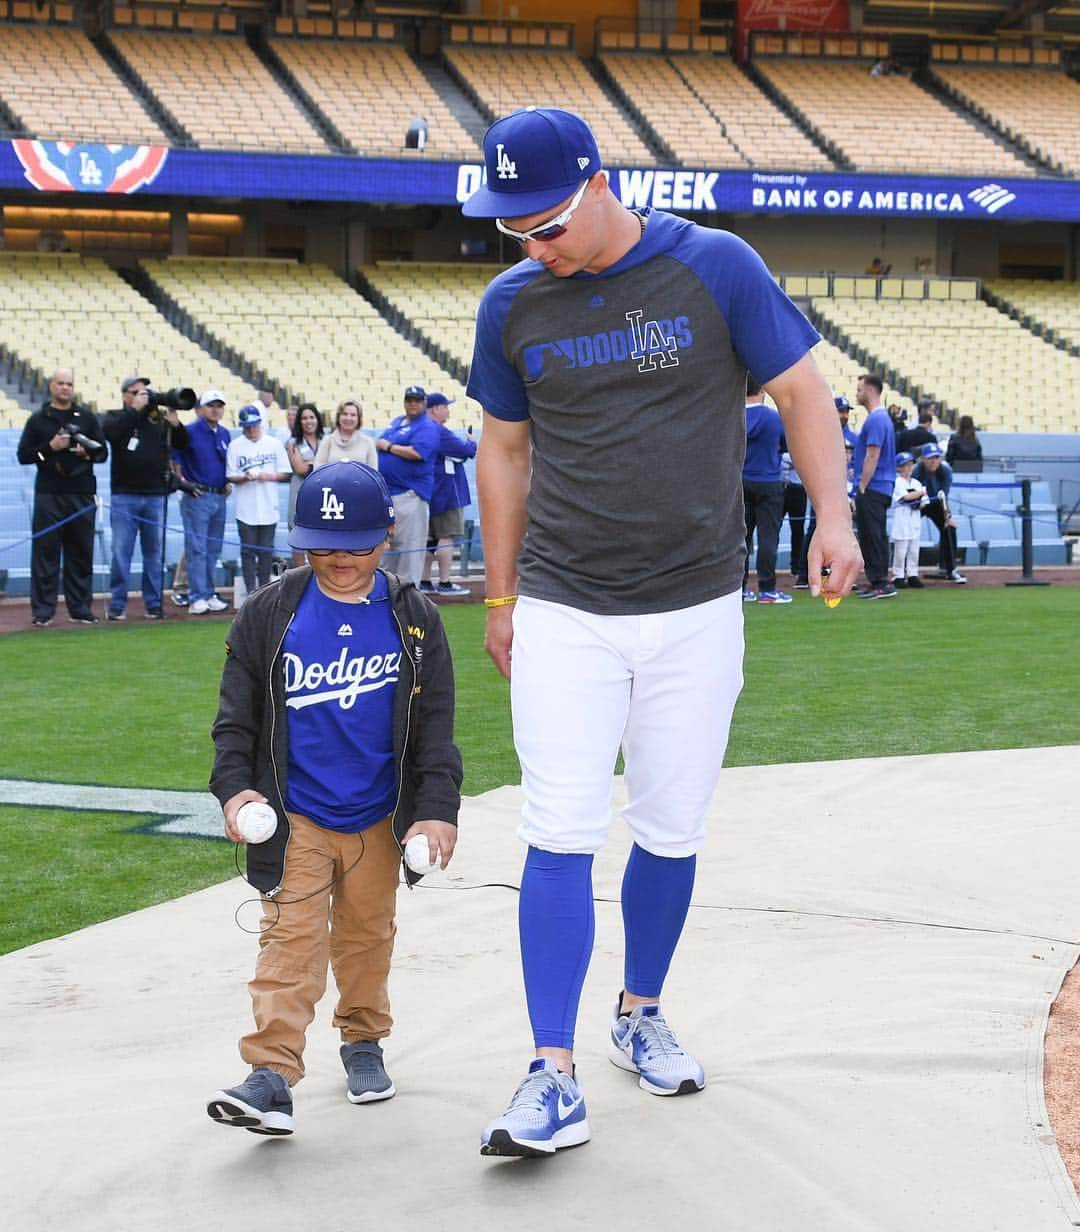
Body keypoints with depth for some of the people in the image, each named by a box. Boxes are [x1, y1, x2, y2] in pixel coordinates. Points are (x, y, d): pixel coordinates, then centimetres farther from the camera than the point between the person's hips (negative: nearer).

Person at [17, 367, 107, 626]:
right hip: (48, 495, -2)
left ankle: (80, 608, 11)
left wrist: (87, 452, -9)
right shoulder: (38, 419, 7)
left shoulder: (87, 418, 13)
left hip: (82, 495, 2)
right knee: (46, 552, -4)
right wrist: (50, 447, -11)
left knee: (81, 553, 5)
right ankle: (42, 610, -1)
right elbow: (23, 455, 3)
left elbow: (103, 452, 13)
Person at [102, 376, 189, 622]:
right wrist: (136, 408, -13)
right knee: (121, 552, -2)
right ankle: (117, 605, 4)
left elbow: (182, 444, 9)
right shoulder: (117, 417, 5)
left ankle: (153, 604, 13)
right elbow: (112, 431, -17)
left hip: (155, 495, 2)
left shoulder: (159, 418, 11)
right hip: (124, 494, -2)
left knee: (154, 552, 6)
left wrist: (174, 421, -9)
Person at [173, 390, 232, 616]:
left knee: (213, 550, 11)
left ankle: (209, 594, 18)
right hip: (197, 497, -7)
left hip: (220, 498, 7)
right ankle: (197, 598, -7)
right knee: (197, 549, -7)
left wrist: (229, 483, 13)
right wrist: (180, 480, -13)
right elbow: (172, 456, -11)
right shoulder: (190, 431, -8)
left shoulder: (224, 434, 12)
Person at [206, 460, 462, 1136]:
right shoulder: (271, 613, -4)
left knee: (368, 934, 15)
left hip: (379, 818, 2)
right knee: (292, 937, -9)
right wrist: (235, 786, -12)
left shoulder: (413, 618, -2)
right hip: (294, 817, -1)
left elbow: (436, 726, -1)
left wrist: (437, 810, -9)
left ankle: (364, 1039, 35)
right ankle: (272, 1073, -13)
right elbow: (236, 715, 1)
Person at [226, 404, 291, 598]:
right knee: (248, 551, 0)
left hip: (268, 508, 1)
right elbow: (230, 477, 1)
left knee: (267, 551, 7)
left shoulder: (274, 444, 5)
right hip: (246, 509, -1)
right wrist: (245, 477, -19)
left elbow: (283, 472, 7)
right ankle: (251, 592, 4)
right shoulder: (235, 445, 1)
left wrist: (268, 476, -13)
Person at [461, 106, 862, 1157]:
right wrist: (500, 598, 13)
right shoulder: (512, 304, 2)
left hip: (697, 609, -1)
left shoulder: (715, 267, -6)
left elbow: (800, 391, -1)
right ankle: (555, 1074, -6)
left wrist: (832, 516, -17)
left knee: (672, 832, 8)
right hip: (563, 615, 1)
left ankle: (640, 1015, 30)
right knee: (559, 838, -7)